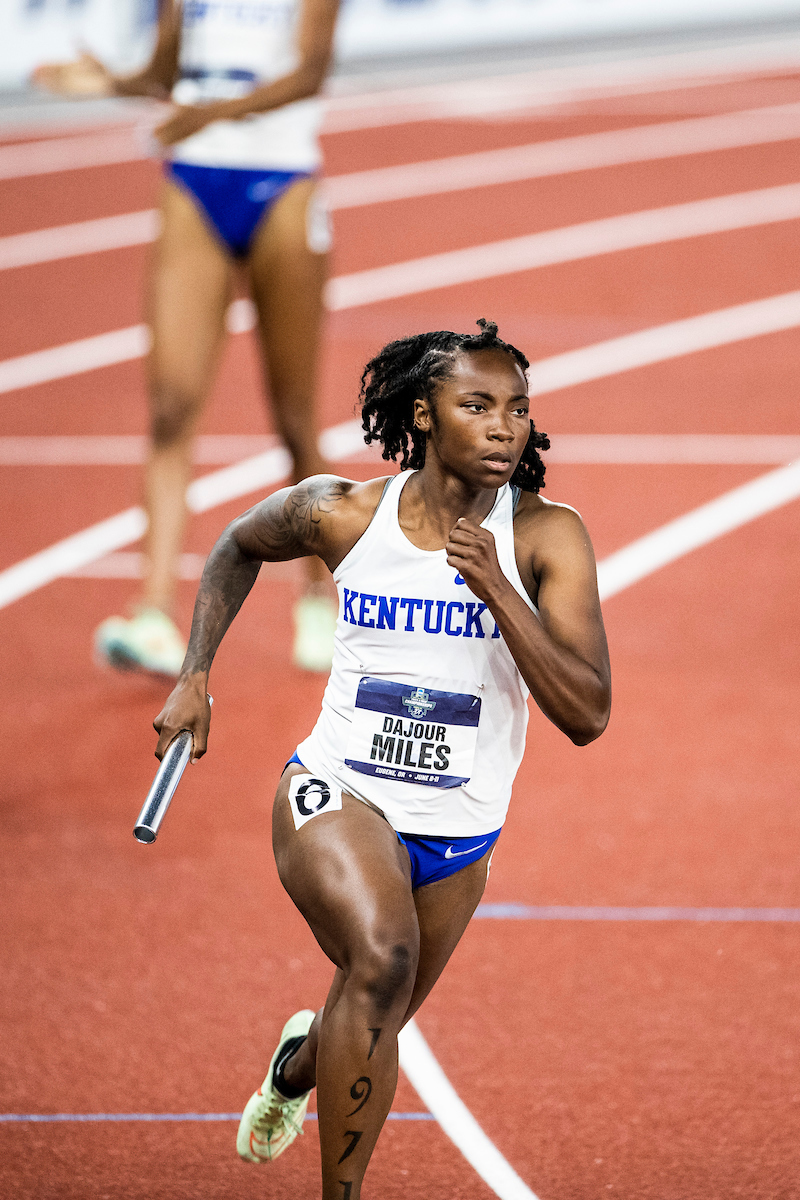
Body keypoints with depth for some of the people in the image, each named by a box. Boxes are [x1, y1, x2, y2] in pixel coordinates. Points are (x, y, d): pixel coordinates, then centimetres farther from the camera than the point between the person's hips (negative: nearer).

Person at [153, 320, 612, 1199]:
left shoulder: (546, 537, -12)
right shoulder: (340, 514, -9)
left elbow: (586, 715, -19)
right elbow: (239, 548, 15)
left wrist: (495, 587, -28)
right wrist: (193, 677, 7)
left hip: (458, 830, 3)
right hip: (336, 792, -3)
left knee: (376, 1022, 21)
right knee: (382, 957, -33)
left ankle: (301, 1062, 60)